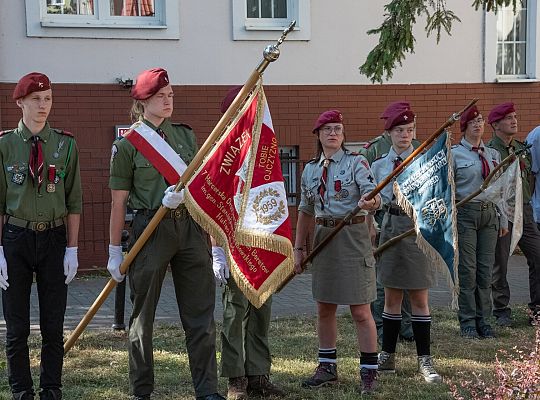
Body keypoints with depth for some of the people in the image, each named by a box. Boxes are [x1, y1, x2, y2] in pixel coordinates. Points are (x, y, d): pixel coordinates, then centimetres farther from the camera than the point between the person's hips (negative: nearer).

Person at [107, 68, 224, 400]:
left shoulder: (186, 135, 11)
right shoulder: (127, 144, -2)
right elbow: (119, 202, -2)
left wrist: (183, 193, -11)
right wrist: (115, 252, -2)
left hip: (190, 226, 4)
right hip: (151, 230, -4)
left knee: (201, 314, 3)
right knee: (143, 316, 6)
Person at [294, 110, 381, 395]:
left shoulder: (356, 162, -4)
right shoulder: (310, 170, 11)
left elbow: (373, 197, -16)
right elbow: (305, 211, 17)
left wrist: (369, 203, -40)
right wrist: (298, 247, 14)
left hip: (353, 236, -5)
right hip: (323, 237, 5)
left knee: (360, 310, -4)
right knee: (324, 309, 10)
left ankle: (369, 372, 5)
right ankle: (327, 367, 22)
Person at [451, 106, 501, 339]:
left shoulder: (493, 155, 14)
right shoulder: (454, 154, -1)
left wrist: (504, 220, 13)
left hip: (489, 214, 4)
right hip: (465, 213, -4)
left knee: (485, 270, 5)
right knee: (467, 271, -4)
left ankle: (483, 320, 13)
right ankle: (468, 323, 4)